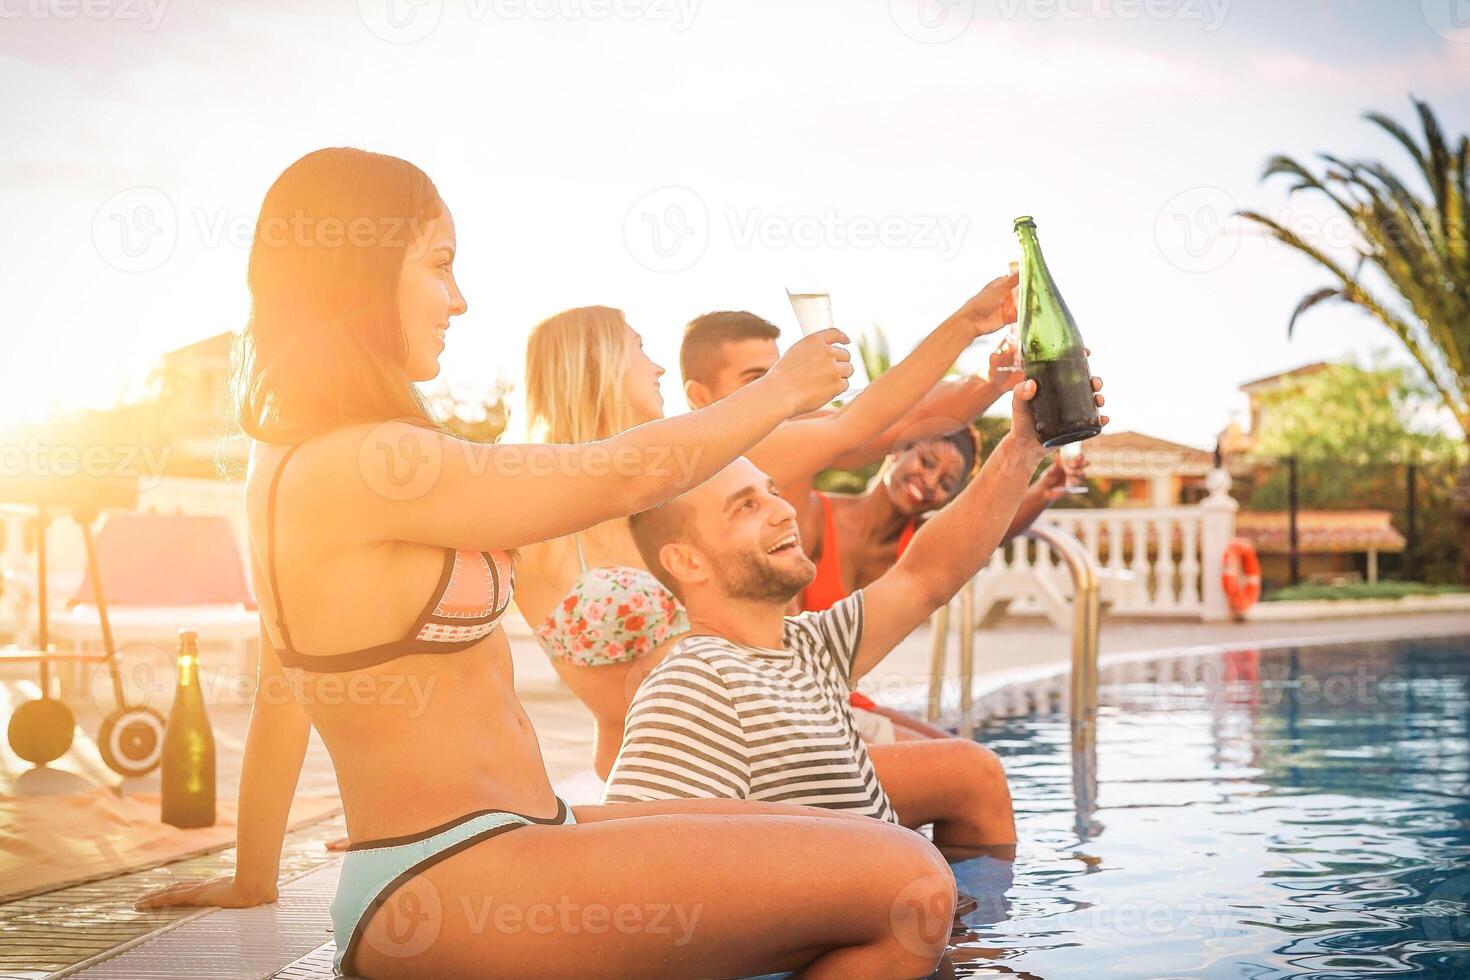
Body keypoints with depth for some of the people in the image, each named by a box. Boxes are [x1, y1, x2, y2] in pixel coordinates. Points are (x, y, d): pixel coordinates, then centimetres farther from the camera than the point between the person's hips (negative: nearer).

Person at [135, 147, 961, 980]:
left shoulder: (292, 466, 13)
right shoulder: (358, 466, -17)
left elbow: (284, 689, 20)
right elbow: (626, 478, -12)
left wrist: (252, 881, 30)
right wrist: (782, 392, 4)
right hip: (455, 888, -10)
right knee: (910, 890, -15)